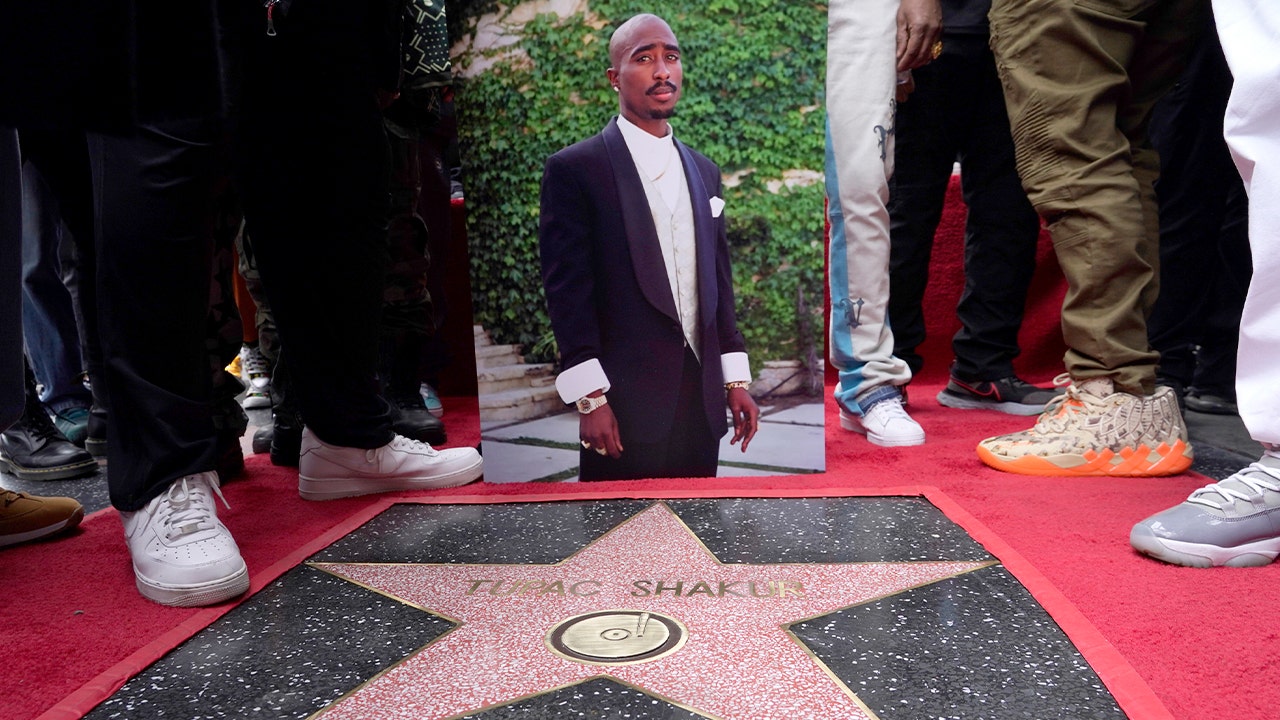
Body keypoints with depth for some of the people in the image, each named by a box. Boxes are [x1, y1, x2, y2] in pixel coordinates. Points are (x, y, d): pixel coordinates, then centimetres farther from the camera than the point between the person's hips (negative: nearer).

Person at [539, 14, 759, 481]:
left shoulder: (704, 172, 14)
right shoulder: (574, 168, -4)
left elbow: (718, 282, 16)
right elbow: (567, 287, -8)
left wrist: (736, 379, 12)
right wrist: (590, 399, -13)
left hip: (701, 402, 5)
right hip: (625, 406, -5)